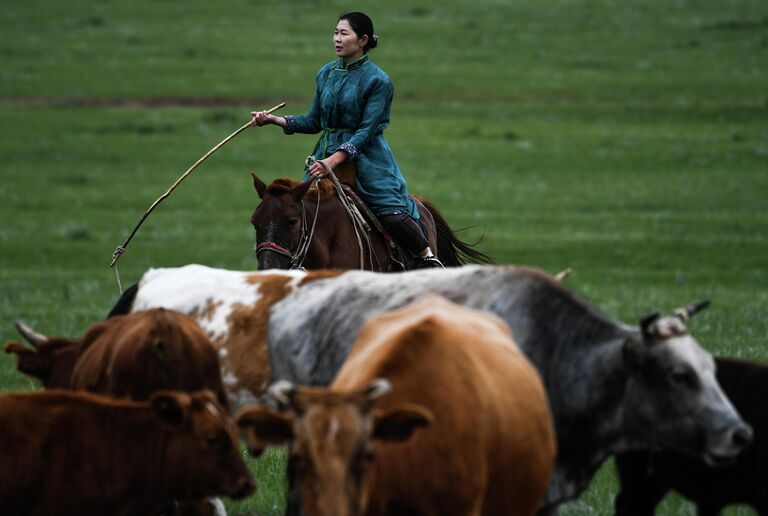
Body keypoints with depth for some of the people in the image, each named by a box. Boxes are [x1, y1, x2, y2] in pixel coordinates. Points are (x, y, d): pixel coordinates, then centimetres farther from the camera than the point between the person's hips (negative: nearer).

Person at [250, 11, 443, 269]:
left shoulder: (377, 81, -8)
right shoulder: (326, 73, 11)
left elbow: (367, 130, -14)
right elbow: (314, 122, 18)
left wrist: (334, 161, -24)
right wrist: (274, 120, 6)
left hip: (366, 155, -6)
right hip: (327, 152, 6)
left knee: (393, 215, -18)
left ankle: (427, 257, 1)